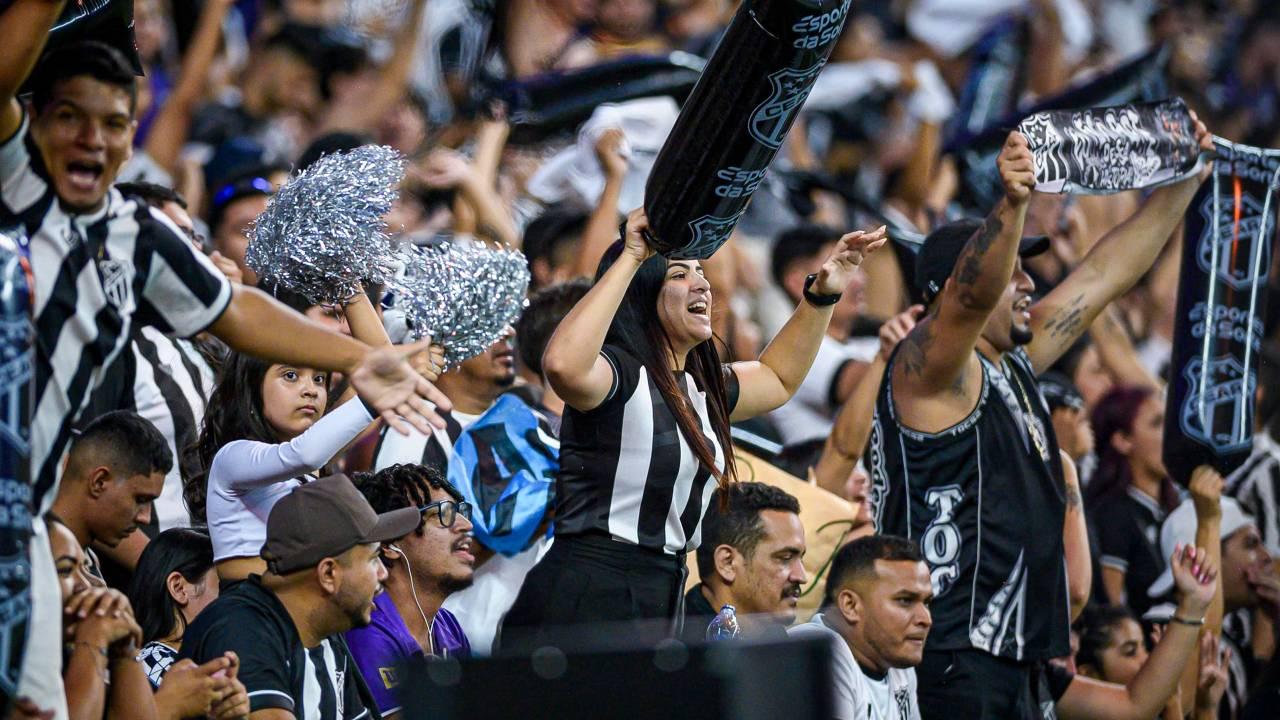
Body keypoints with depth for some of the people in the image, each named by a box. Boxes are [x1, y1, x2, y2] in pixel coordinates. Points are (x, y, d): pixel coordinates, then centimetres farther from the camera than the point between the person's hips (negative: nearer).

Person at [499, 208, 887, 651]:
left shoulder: (701, 389, 18)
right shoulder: (618, 374, -10)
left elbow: (778, 379, 39)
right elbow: (563, 365, -34)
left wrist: (824, 293, 28)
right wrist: (629, 259, -27)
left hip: (661, 607, 9)